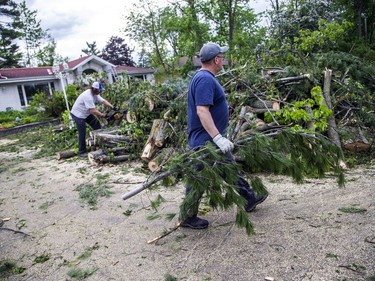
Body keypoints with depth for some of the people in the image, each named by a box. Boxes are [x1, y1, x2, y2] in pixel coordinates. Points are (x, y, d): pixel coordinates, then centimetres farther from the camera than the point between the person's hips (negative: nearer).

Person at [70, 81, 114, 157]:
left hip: (86, 113, 10)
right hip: (78, 114, -10)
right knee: (82, 133, -10)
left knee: (97, 124, 8)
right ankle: (82, 152, 0)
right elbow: (93, 111, -33)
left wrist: (112, 107, -15)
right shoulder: (88, 96, -32)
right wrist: (103, 115, -25)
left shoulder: (95, 94, -4)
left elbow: (103, 101, -3)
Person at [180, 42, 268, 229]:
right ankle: (188, 217, 17)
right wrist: (218, 138, -36)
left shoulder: (204, 77, 13)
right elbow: (202, 111, -31)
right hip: (206, 141, -11)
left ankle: (249, 199, 36)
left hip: (211, 139, 11)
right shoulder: (205, 79, -21)